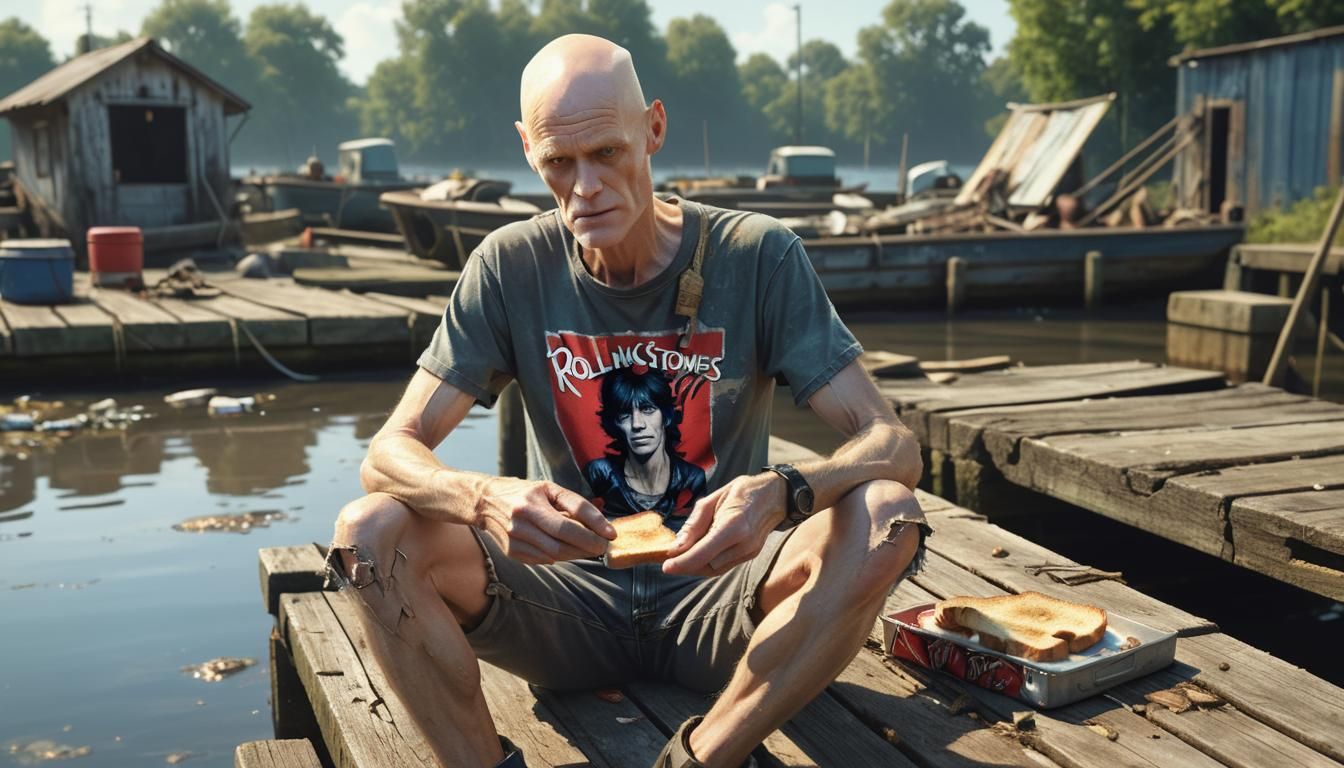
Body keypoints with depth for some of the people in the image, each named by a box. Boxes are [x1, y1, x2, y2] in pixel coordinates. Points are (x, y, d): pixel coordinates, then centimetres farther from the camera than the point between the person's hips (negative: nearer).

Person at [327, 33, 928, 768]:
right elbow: (387, 454, -11)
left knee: (885, 518, -29)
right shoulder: (512, 267, -6)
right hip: (572, 601, 1)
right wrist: (489, 499, -34)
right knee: (370, 532, -23)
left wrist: (783, 493, -37)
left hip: (715, 596, 0)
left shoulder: (757, 256, -10)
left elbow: (892, 445, -14)